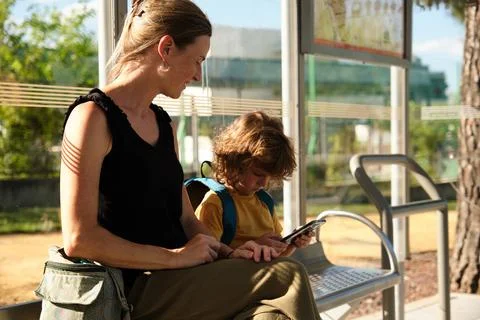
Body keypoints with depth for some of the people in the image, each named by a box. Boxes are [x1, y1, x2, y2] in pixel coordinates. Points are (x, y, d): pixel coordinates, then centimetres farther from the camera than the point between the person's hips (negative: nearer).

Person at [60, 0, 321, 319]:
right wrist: (174, 257, -15)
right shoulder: (93, 116, -9)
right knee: (286, 278, -19)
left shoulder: (164, 124, 16)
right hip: (135, 292, -7)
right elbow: (78, 239, -17)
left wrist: (227, 254, -2)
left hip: (175, 283, 7)